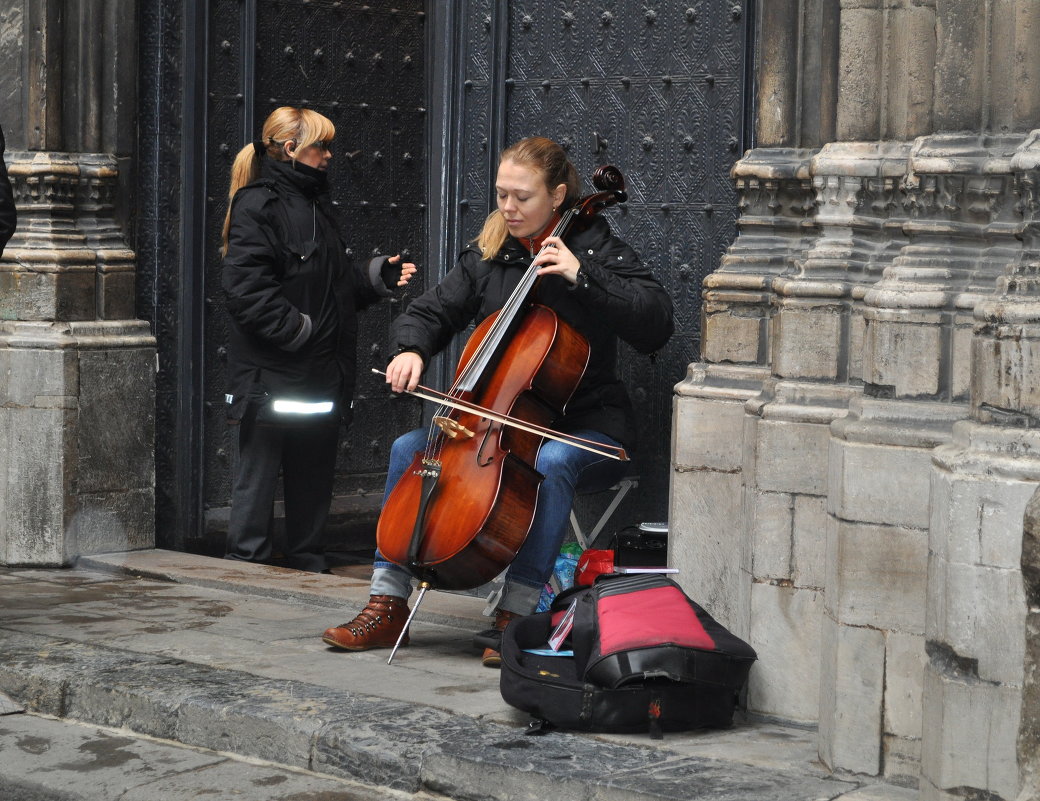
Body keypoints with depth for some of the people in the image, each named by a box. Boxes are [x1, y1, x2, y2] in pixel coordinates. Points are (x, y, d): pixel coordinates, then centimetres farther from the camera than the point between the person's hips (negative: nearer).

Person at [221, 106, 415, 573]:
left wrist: (378, 277, 8)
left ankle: (309, 570, 23)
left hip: (321, 376, 9)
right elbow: (247, 289, -20)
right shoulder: (258, 205, -10)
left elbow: (337, 285, 23)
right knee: (257, 481, -2)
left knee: (313, 484, 14)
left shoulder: (316, 205, 18)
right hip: (269, 380, -9)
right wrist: (298, 328, -21)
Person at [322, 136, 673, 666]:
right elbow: (430, 313, 10)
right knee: (407, 448, -11)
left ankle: (516, 616, -33)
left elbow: (656, 325, -19)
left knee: (551, 463, -38)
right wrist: (410, 349, -13)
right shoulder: (487, 256, 8)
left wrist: (581, 276, -26)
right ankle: (387, 607, -8)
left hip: (586, 427, -5)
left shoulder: (596, 252, -6)